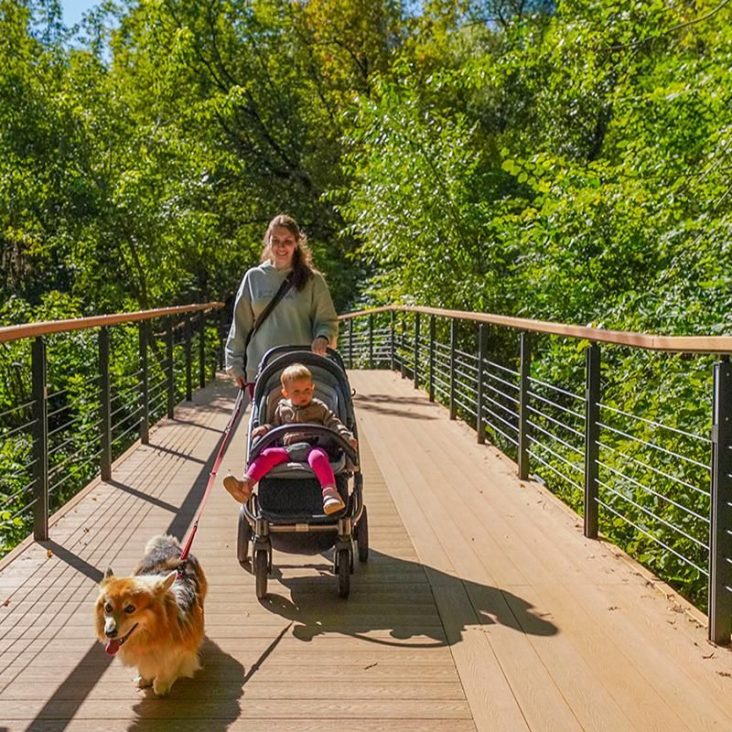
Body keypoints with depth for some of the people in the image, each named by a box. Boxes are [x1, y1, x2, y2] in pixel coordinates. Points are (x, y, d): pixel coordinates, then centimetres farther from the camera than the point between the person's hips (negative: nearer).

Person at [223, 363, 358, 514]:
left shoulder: (319, 407, 15)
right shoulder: (282, 408, 22)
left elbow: (333, 423, 9)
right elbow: (276, 427, 31)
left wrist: (347, 437, -8)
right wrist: (265, 428, 8)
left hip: (312, 447, -3)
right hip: (287, 448, 3)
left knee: (317, 457, -37)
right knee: (268, 454, -24)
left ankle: (330, 492, -51)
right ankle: (246, 484, -35)